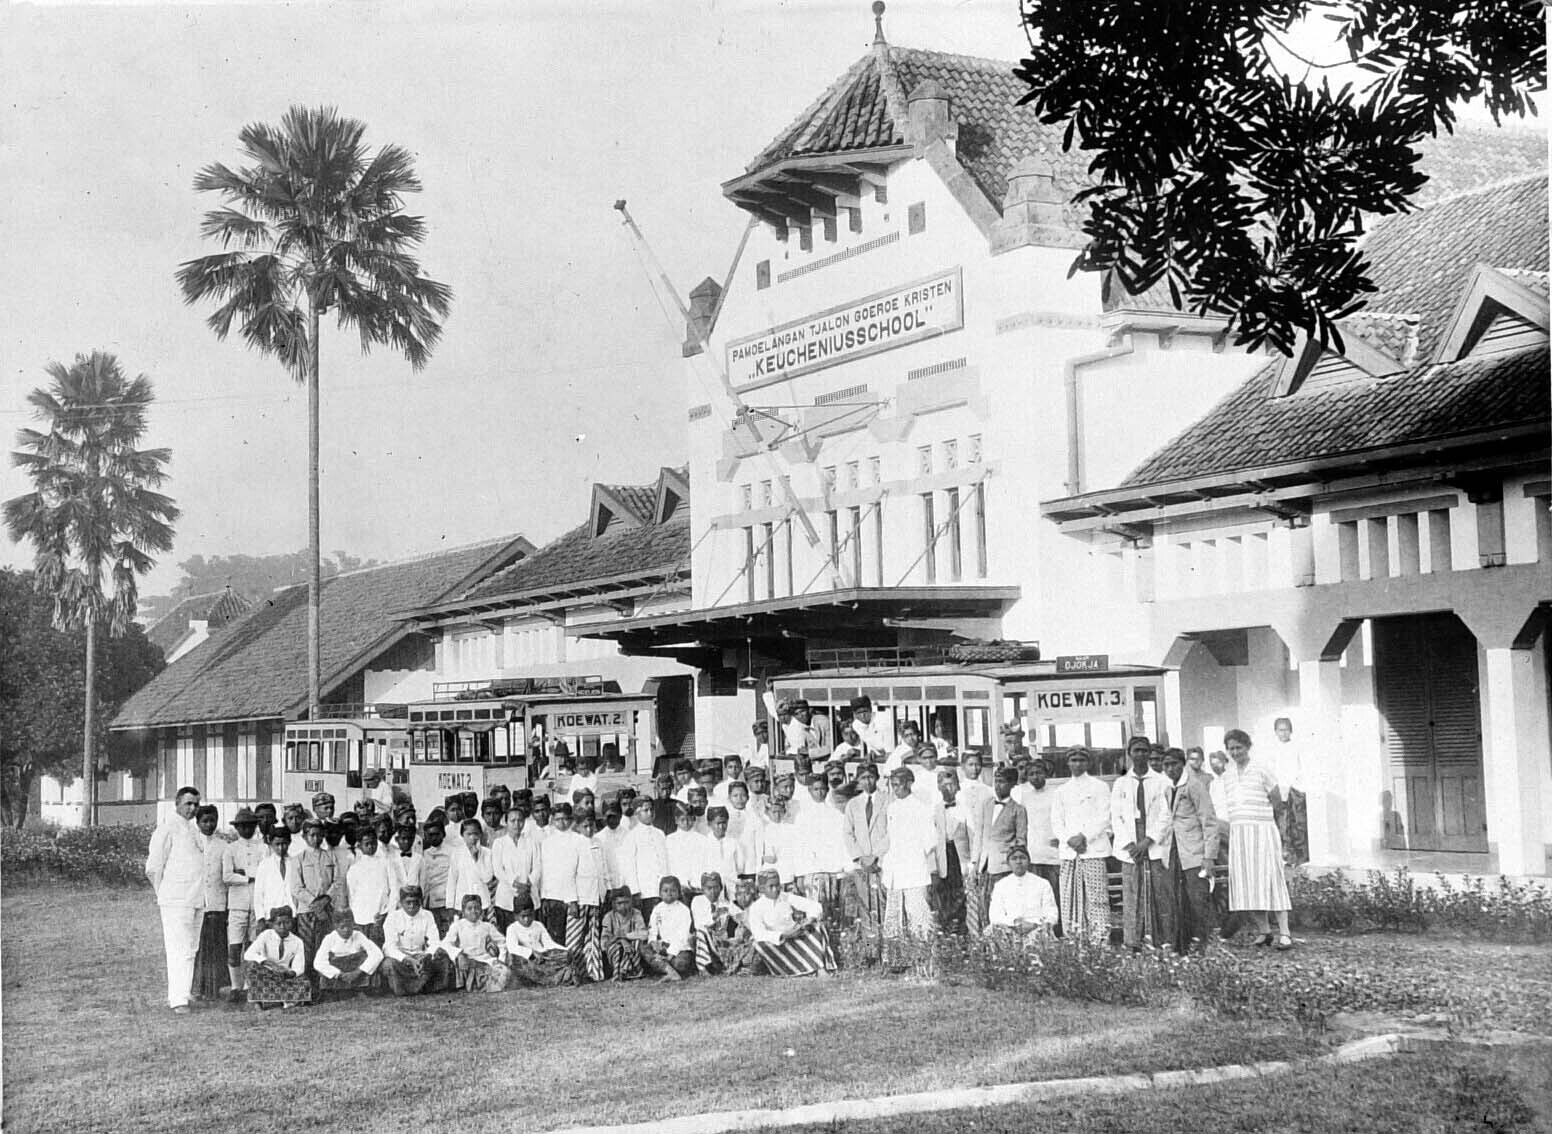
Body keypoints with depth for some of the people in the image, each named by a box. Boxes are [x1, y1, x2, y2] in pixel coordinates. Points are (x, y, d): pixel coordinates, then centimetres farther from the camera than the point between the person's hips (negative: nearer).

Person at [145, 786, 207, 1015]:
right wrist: (163, 896, -4)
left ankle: (178, 995, 14)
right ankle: (179, 1001, -14)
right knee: (179, 950, -12)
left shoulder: (194, 830, 18)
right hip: (176, 901, -8)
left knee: (190, 950, 9)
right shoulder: (167, 829, -7)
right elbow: (153, 869, -8)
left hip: (197, 900, 8)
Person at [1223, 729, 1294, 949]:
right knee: (1247, 883, 0)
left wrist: (1259, 817, 11)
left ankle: (1284, 933, -10)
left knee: (1270, 879, -9)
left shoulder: (1261, 772, -3)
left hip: (1262, 831, -5)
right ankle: (1263, 931, 8)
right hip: (1238, 833, 5)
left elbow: (1277, 803, 4)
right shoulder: (1227, 776, 12)